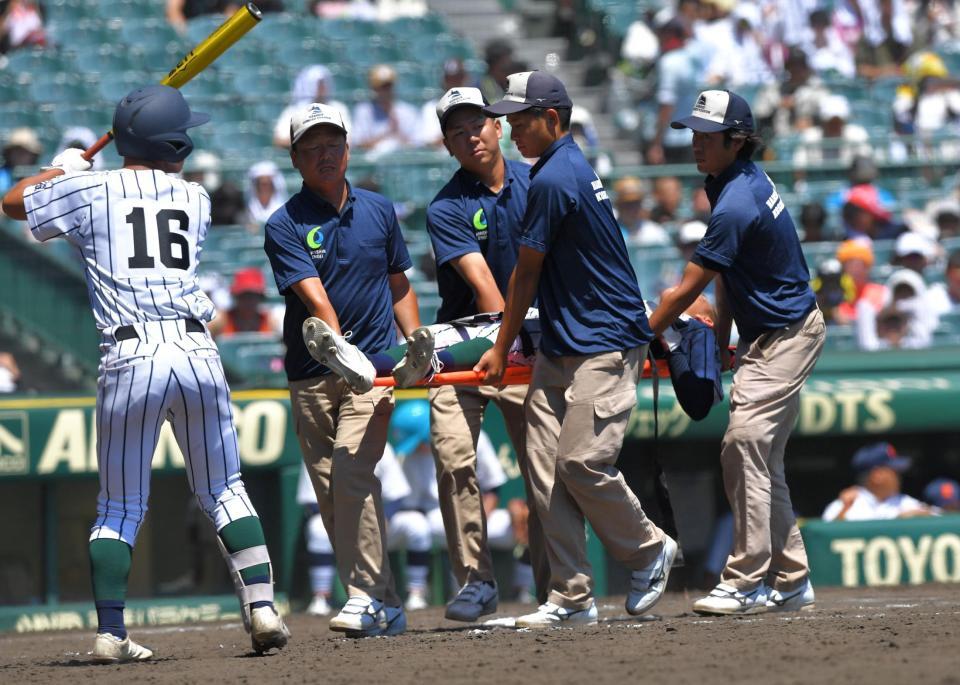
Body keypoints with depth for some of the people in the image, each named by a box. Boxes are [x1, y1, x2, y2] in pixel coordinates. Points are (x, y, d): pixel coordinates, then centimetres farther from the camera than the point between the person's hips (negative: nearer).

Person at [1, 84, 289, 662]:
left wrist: (62, 169, 40)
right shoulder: (195, 199, 14)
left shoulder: (92, 191, 7)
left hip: (130, 356, -1)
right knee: (224, 490, 13)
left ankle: (110, 631, 0)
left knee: (120, 505, 7)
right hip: (197, 350, 1)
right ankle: (262, 607, 2)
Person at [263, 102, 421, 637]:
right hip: (311, 373, 1)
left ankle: (370, 598, -20)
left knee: (353, 471, -19)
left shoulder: (379, 211, 8)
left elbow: (399, 285, 18)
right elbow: (313, 295, -18)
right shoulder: (285, 226, -3)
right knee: (331, 492, 0)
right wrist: (339, 347, -33)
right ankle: (384, 608, 8)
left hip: (375, 364, -1)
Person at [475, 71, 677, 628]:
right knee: (546, 465, 0)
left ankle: (651, 550, 9)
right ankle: (572, 598, 0)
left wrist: (501, 350, 0)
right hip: (560, 347, 10)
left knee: (581, 462, -14)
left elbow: (526, 274, -9)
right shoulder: (572, 167, 16)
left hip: (606, 346, -10)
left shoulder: (554, 179, -15)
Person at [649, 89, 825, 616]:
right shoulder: (744, 179, 6)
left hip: (785, 336, -11)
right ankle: (790, 581, 17)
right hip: (766, 335, 11)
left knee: (745, 444, -18)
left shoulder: (736, 206, -25)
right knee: (760, 457, 12)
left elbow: (685, 292, -21)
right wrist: (720, 340, 13)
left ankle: (747, 582, -20)